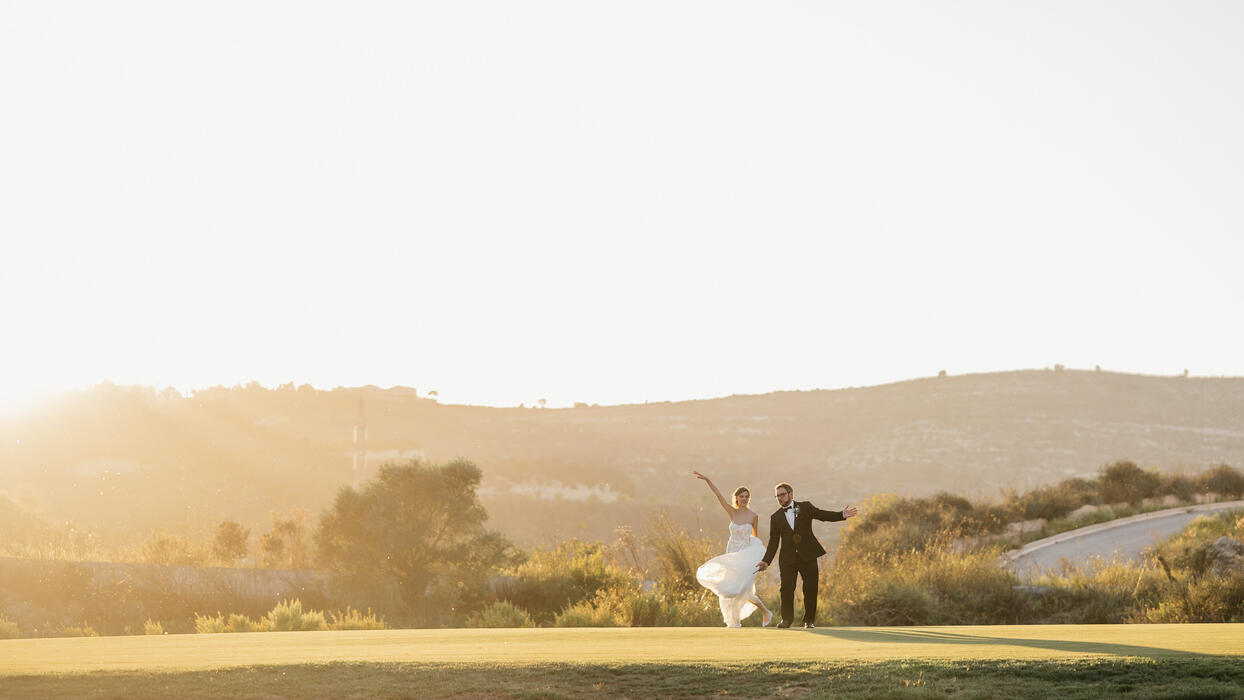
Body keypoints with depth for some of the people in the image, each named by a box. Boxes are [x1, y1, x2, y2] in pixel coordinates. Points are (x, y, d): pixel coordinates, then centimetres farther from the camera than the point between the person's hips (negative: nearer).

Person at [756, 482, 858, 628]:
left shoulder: (805, 507, 9)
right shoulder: (775, 517, 12)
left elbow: (823, 515, 1)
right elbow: (773, 542, 11)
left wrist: (842, 515, -15)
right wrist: (766, 561, 1)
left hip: (808, 555, -1)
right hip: (788, 558, 1)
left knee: (810, 588, -2)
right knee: (787, 587, -9)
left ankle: (809, 620, 10)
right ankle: (786, 619, 6)